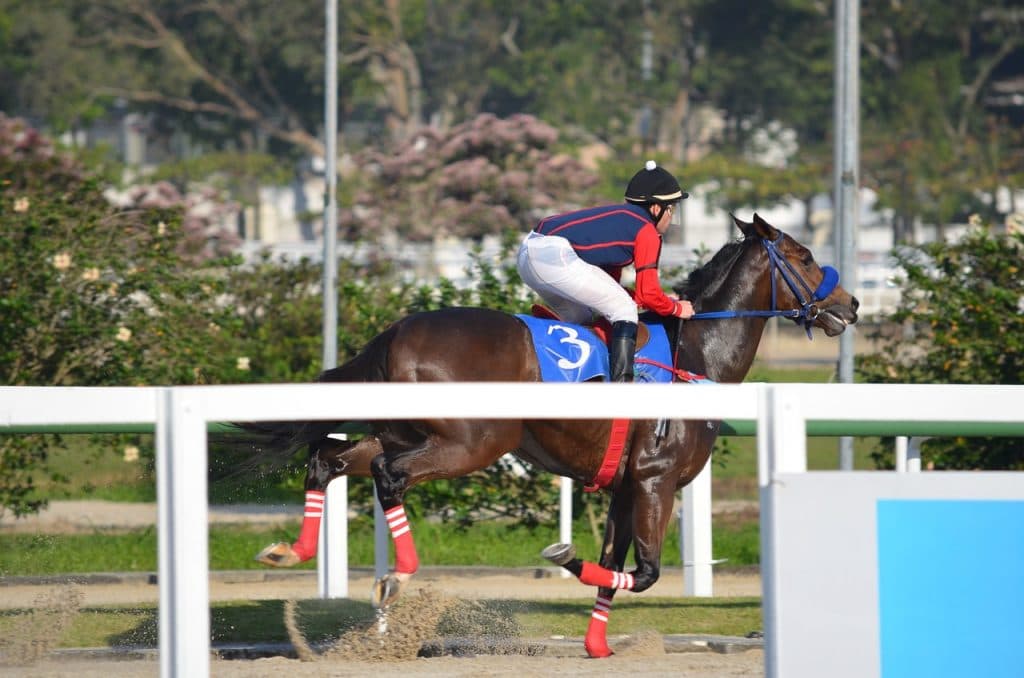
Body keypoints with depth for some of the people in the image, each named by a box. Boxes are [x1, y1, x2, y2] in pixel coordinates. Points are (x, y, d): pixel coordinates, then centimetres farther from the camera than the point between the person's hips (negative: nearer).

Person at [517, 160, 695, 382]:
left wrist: (661, 301, 32)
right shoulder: (647, 231, 3)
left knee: (579, 318, 28)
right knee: (624, 311, -1)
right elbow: (648, 294, 0)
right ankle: (622, 381, -13)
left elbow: (609, 290, 33)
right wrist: (676, 309, 18)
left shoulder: (620, 217, 30)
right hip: (556, 257, -10)